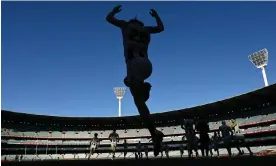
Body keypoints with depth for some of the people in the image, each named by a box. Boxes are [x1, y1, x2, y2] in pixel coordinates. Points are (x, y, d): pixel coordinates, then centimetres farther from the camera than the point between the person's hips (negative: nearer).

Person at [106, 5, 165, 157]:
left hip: (134, 63, -4)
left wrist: (115, 10, 51)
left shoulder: (126, 25, 19)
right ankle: (143, 86, 2)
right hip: (147, 64, 5)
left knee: (139, 101, -8)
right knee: (129, 80, 33)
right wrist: (156, 16, 59)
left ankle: (154, 132, -16)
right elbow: (161, 28, 44)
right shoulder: (146, 29, 25)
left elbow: (109, 18, 31)